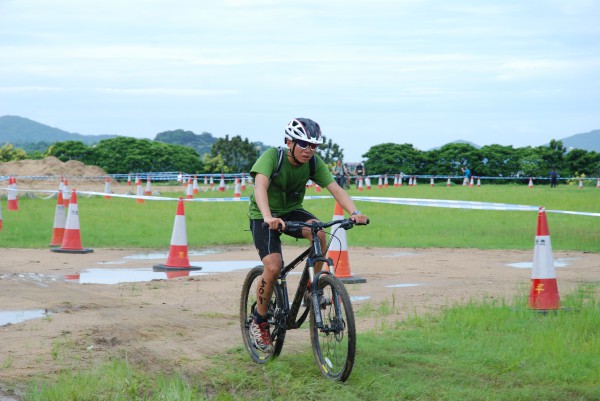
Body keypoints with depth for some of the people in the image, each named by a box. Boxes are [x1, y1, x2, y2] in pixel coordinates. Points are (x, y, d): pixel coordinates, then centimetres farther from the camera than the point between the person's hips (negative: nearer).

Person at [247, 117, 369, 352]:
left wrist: (354, 212, -40)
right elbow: (260, 186, -41)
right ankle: (259, 322, -1)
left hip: (292, 211, 4)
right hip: (263, 217, -4)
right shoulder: (272, 157, -25)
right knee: (273, 267, -23)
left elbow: (334, 188, -21)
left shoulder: (314, 163, -13)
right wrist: (268, 218, -59)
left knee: (319, 234, -29)